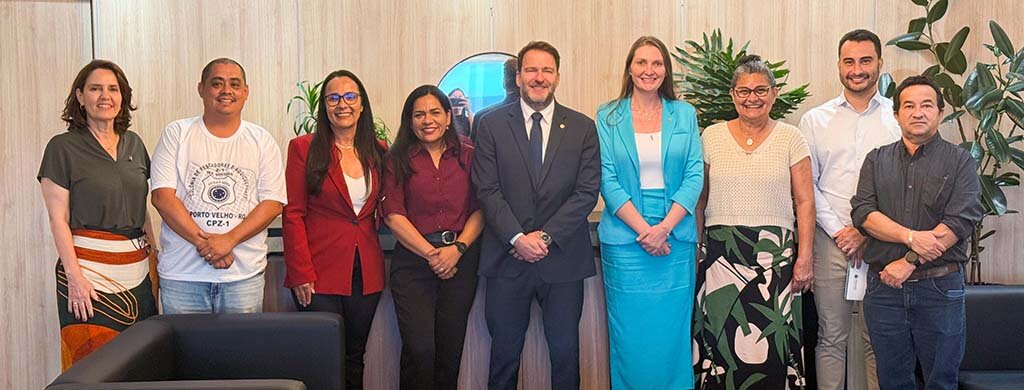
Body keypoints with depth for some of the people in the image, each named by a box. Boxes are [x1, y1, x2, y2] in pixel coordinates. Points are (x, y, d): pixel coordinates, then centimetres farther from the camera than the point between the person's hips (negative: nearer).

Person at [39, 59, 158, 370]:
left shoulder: (134, 144, 13)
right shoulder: (63, 147, -3)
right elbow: (58, 219, -6)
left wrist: (154, 253, 13)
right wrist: (74, 275, -13)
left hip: (138, 271, 5)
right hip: (90, 270, -5)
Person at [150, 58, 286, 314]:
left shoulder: (262, 141, 7)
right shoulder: (177, 134, 5)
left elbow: (273, 202, -1)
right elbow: (162, 196, -4)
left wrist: (229, 240, -14)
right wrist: (203, 241, -15)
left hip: (244, 274, 1)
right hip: (182, 274, 0)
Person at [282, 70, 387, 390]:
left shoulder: (377, 151, 10)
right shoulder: (303, 148, -2)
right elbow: (293, 214, -6)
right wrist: (301, 273, -11)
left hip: (366, 273, 4)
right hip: (319, 275, -4)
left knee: (355, 358, 12)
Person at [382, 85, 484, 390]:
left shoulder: (468, 154, 7)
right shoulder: (398, 159, 4)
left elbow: (481, 209, 3)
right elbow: (394, 215, -3)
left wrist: (458, 247, -12)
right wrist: (431, 253, -10)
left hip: (461, 259, 2)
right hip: (413, 260, -1)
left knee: (451, 349, 7)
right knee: (419, 350, -6)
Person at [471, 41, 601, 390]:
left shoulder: (582, 127, 5)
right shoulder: (492, 125, 3)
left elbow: (587, 191, -2)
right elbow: (487, 190, -4)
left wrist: (546, 236, -12)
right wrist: (517, 238, -15)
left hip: (563, 258, 1)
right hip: (507, 257, 0)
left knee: (565, 351, 10)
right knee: (504, 351, 10)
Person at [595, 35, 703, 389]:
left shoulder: (684, 114, 7)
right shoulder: (608, 117, 4)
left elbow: (694, 176, 1)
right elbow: (607, 180, -3)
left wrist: (664, 227, -12)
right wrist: (643, 229, -13)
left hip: (675, 237, 1)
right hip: (625, 238, -1)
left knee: (673, 332, 5)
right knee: (630, 333, 4)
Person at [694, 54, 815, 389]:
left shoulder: (790, 138, 5)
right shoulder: (712, 136, 7)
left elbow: (804, 201, 3)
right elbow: (698, 200, 10)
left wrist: (804, 257, -4)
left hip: (775, 253, -1)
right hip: (721, 254, 1)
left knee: (772, 343, -2)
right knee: (721, 339, 1)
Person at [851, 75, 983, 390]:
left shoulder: (960, 161, 2)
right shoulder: (877, 160, 10)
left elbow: (960, 222, -10)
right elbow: (862, 213, -3)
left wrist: (909, 261, -16)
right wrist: (911, 237, -18)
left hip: (940, 289, -2)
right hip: (884, 285, 2)